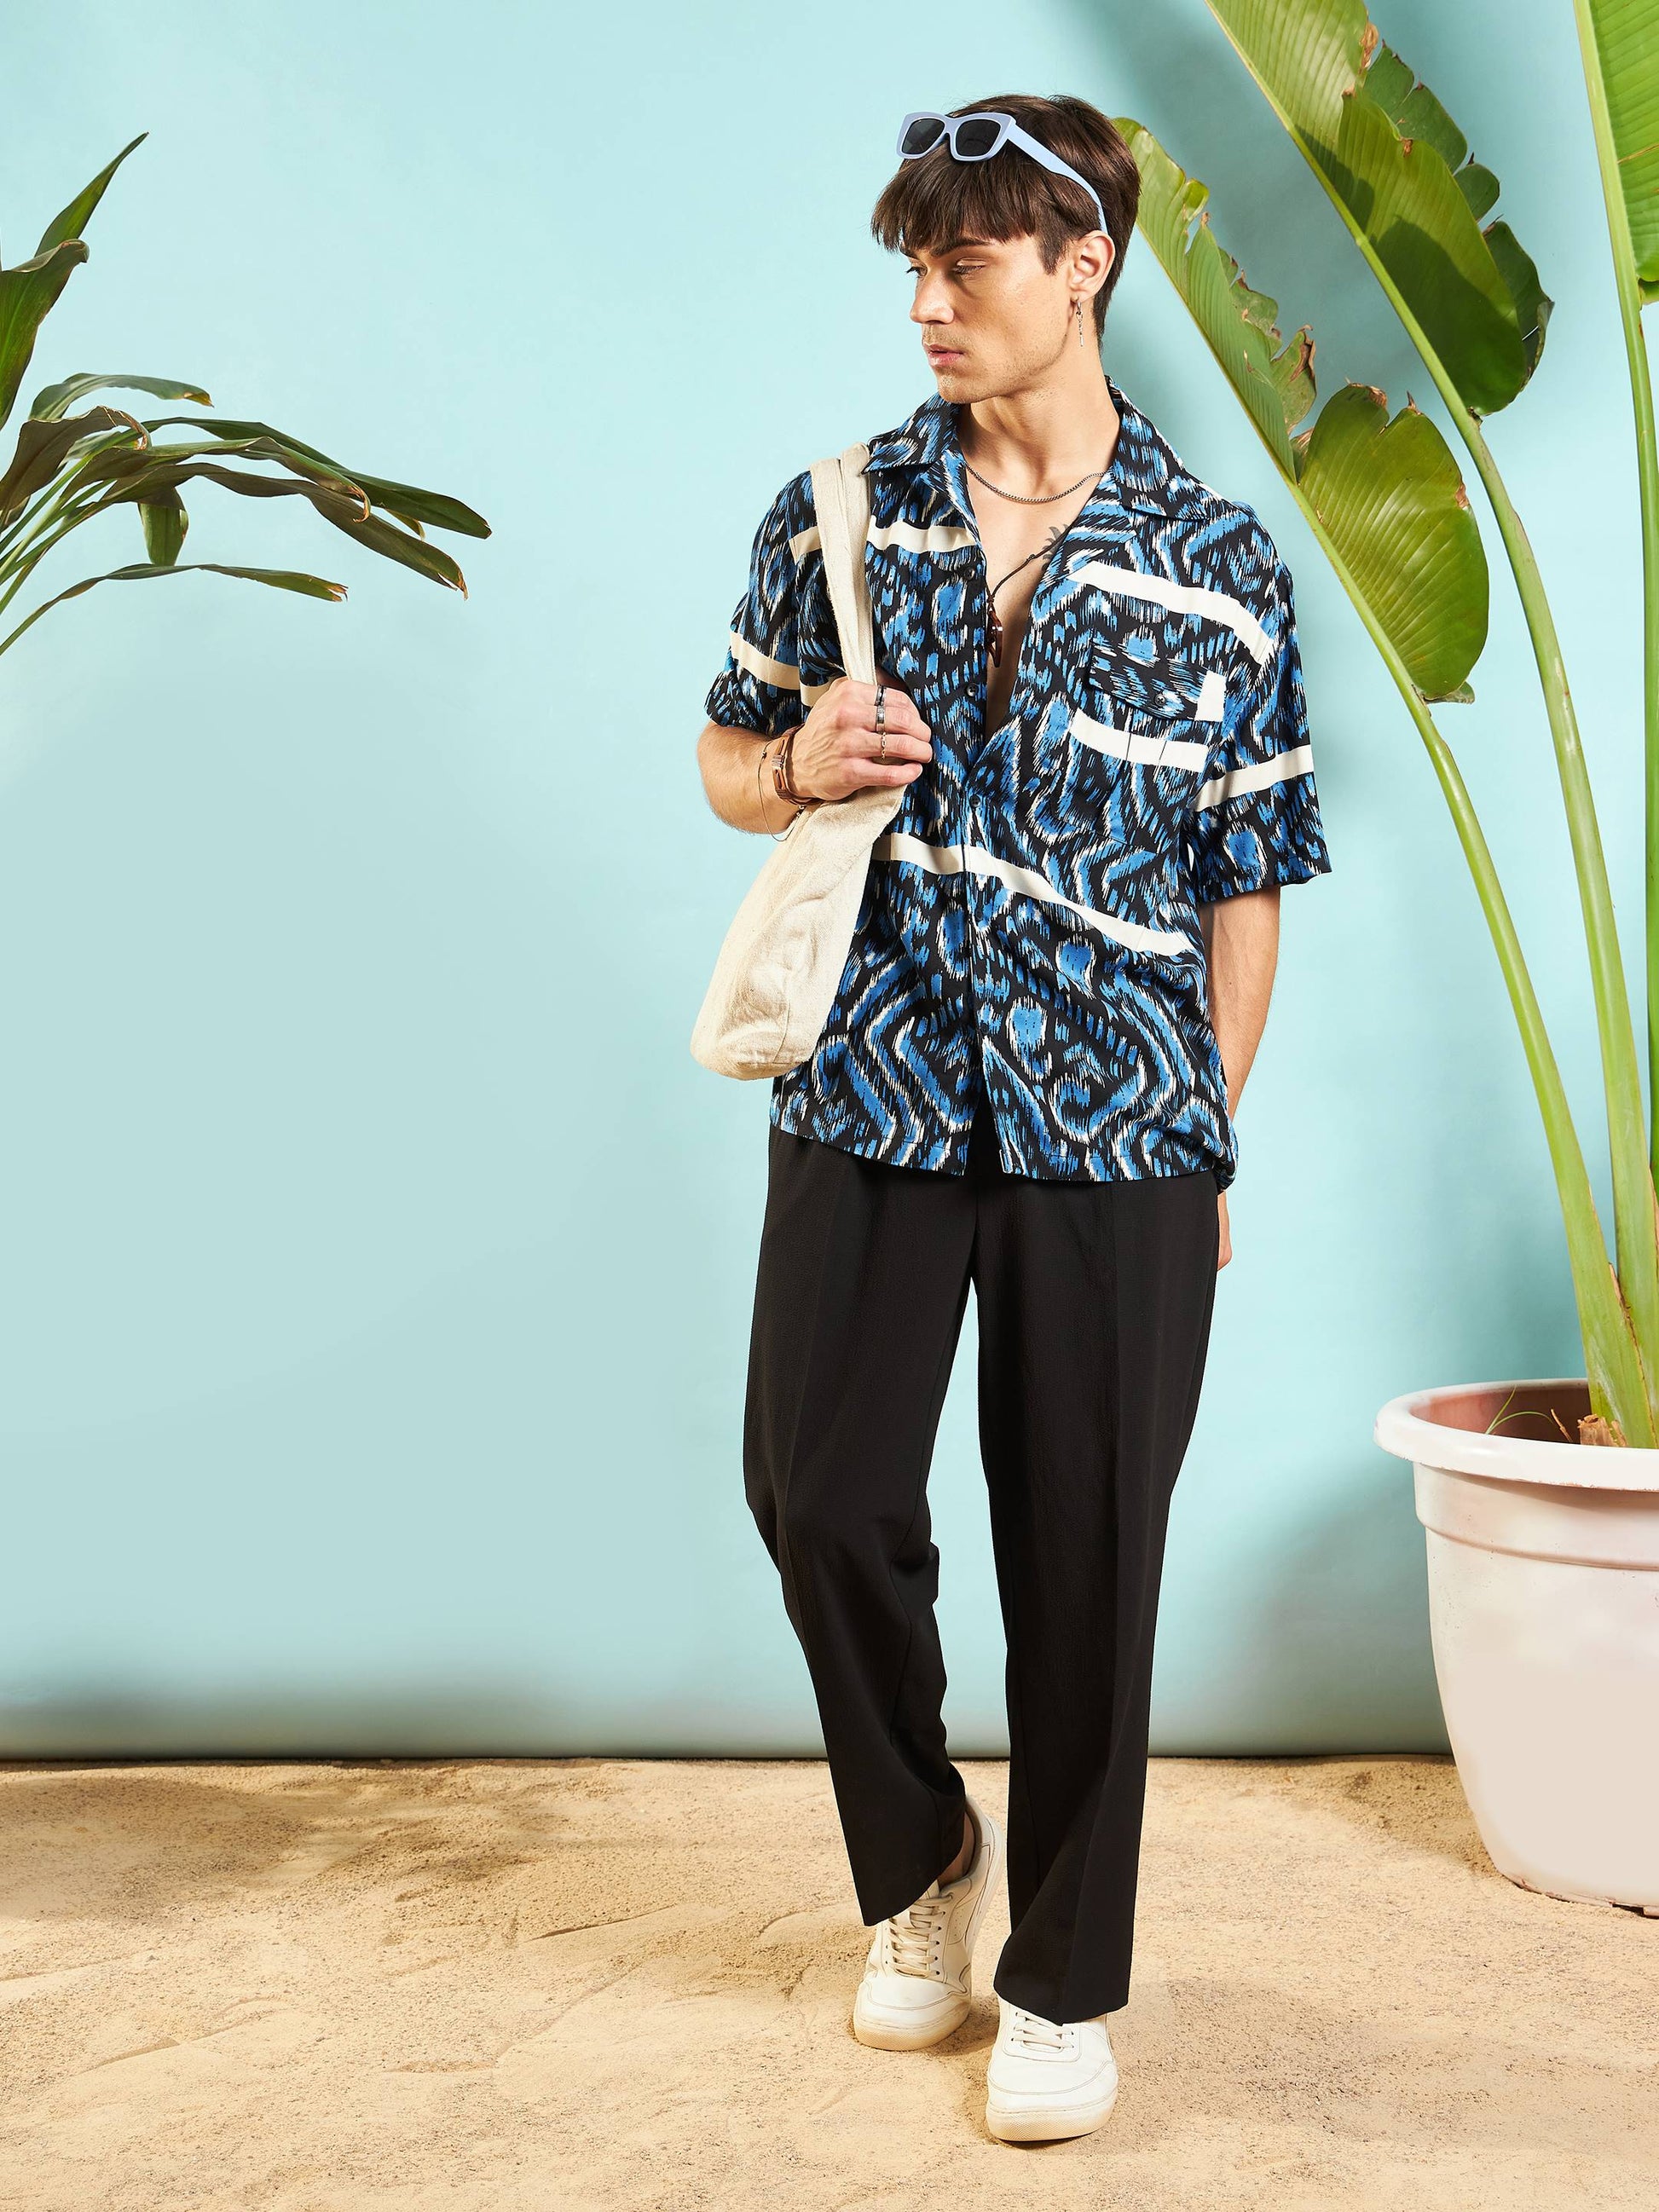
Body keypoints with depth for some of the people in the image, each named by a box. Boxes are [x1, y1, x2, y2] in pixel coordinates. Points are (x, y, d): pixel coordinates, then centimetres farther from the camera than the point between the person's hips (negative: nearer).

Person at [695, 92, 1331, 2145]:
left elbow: (1245, 882, 6)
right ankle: (918, 1857, 28)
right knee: (818, 1490, -1)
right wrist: (800, 765, -8)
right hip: (870, 1097, 2)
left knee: (1084, 1558, 4)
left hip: (1115, 1131, -1)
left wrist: (1210, 1138, 5)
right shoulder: (837, 513, 6)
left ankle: (1065, 1982, 21)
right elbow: (725, 755, 16)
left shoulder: (1222, 567, 2)